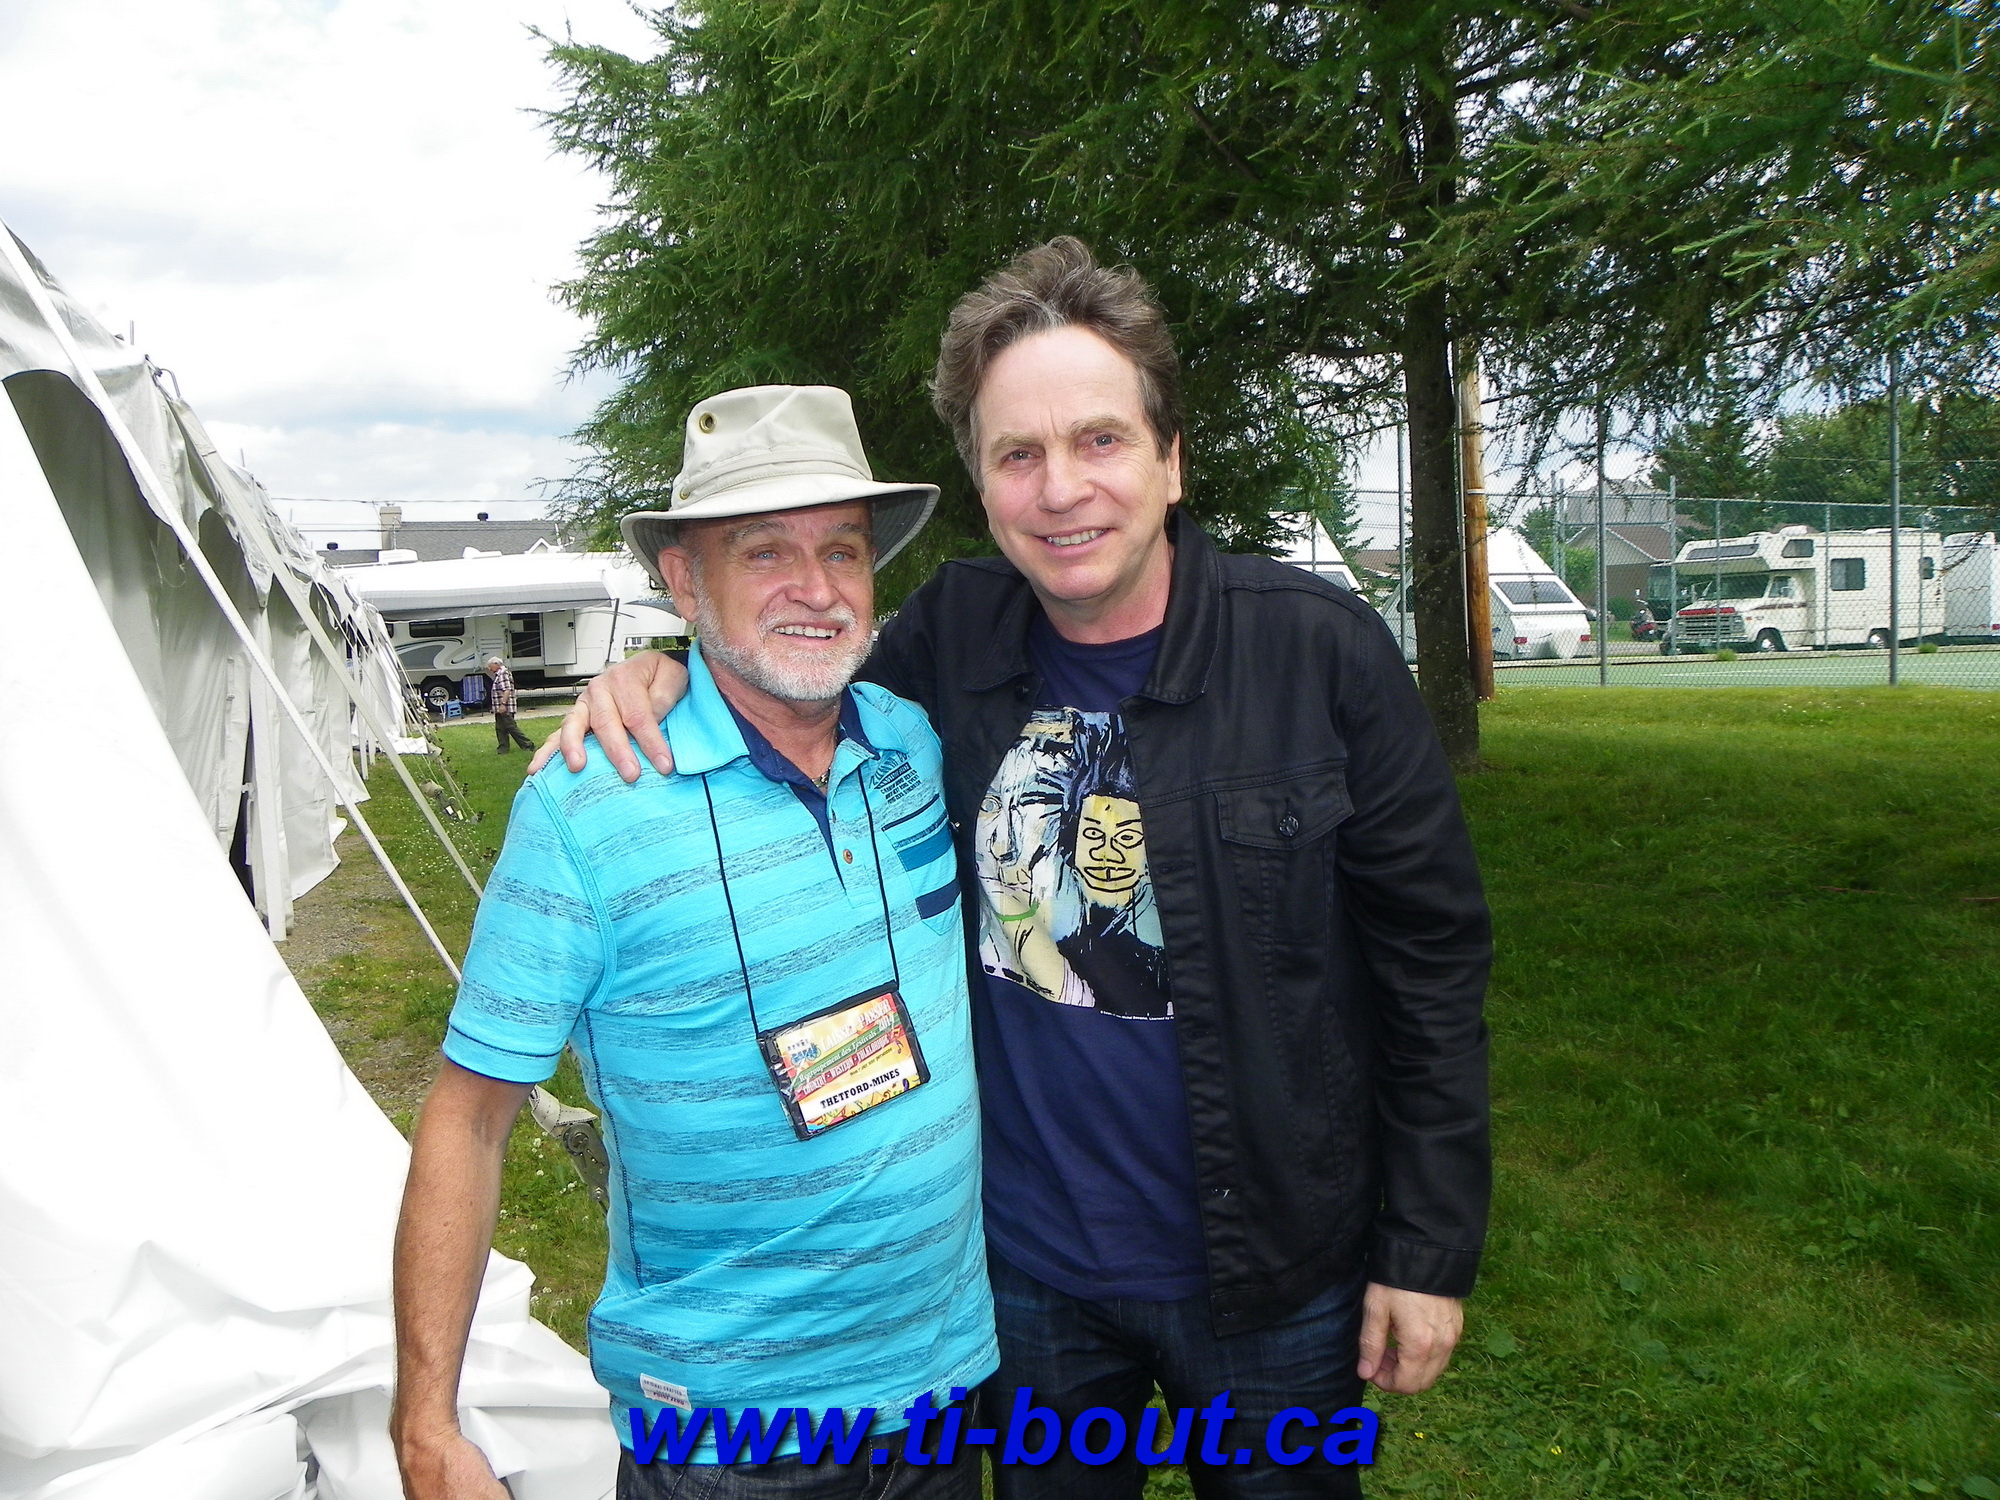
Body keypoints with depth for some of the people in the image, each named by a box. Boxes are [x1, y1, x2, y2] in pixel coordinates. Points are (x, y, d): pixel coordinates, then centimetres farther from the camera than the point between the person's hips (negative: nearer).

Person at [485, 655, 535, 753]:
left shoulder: (503, 673, -13)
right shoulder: (498, 674, 19)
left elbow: (507, 690, -23)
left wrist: (503, 704, -28)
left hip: (505, 708, -10)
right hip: (500, 708, 10)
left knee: (511, 727, -8)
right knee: (500, 728, 10)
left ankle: (528, 745, -5)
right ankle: (504, 748, 13)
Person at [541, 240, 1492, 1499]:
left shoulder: (1322, 651, -15)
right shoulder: (954, 634, -7)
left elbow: (1433, 964, -9)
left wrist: (1430, 1252, -7)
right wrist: (666, 675, -10)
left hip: (1271, 1278, -2)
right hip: (1028, 1268, 3)